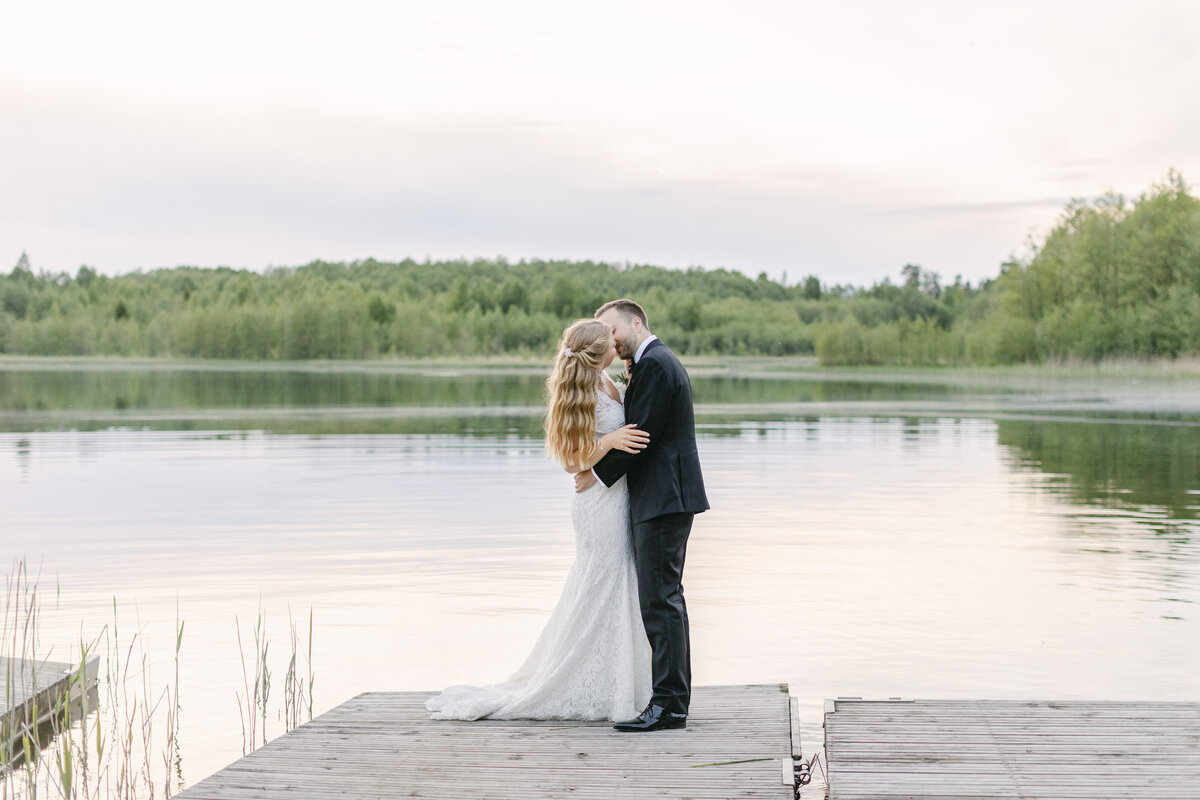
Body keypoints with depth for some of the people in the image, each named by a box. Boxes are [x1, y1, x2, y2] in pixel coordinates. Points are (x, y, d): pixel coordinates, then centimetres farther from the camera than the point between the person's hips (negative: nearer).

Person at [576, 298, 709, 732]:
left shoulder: (653, 364, -12)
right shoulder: (661, 361, 21)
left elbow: (641, 434, -17)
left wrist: (599, 473, -8)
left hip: (663, 498, -11)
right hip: (668, 497, 11)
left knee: (659, 599, -10)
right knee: (665, 599, 12)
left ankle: (668, 704, -9)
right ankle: (675, 698, 17)